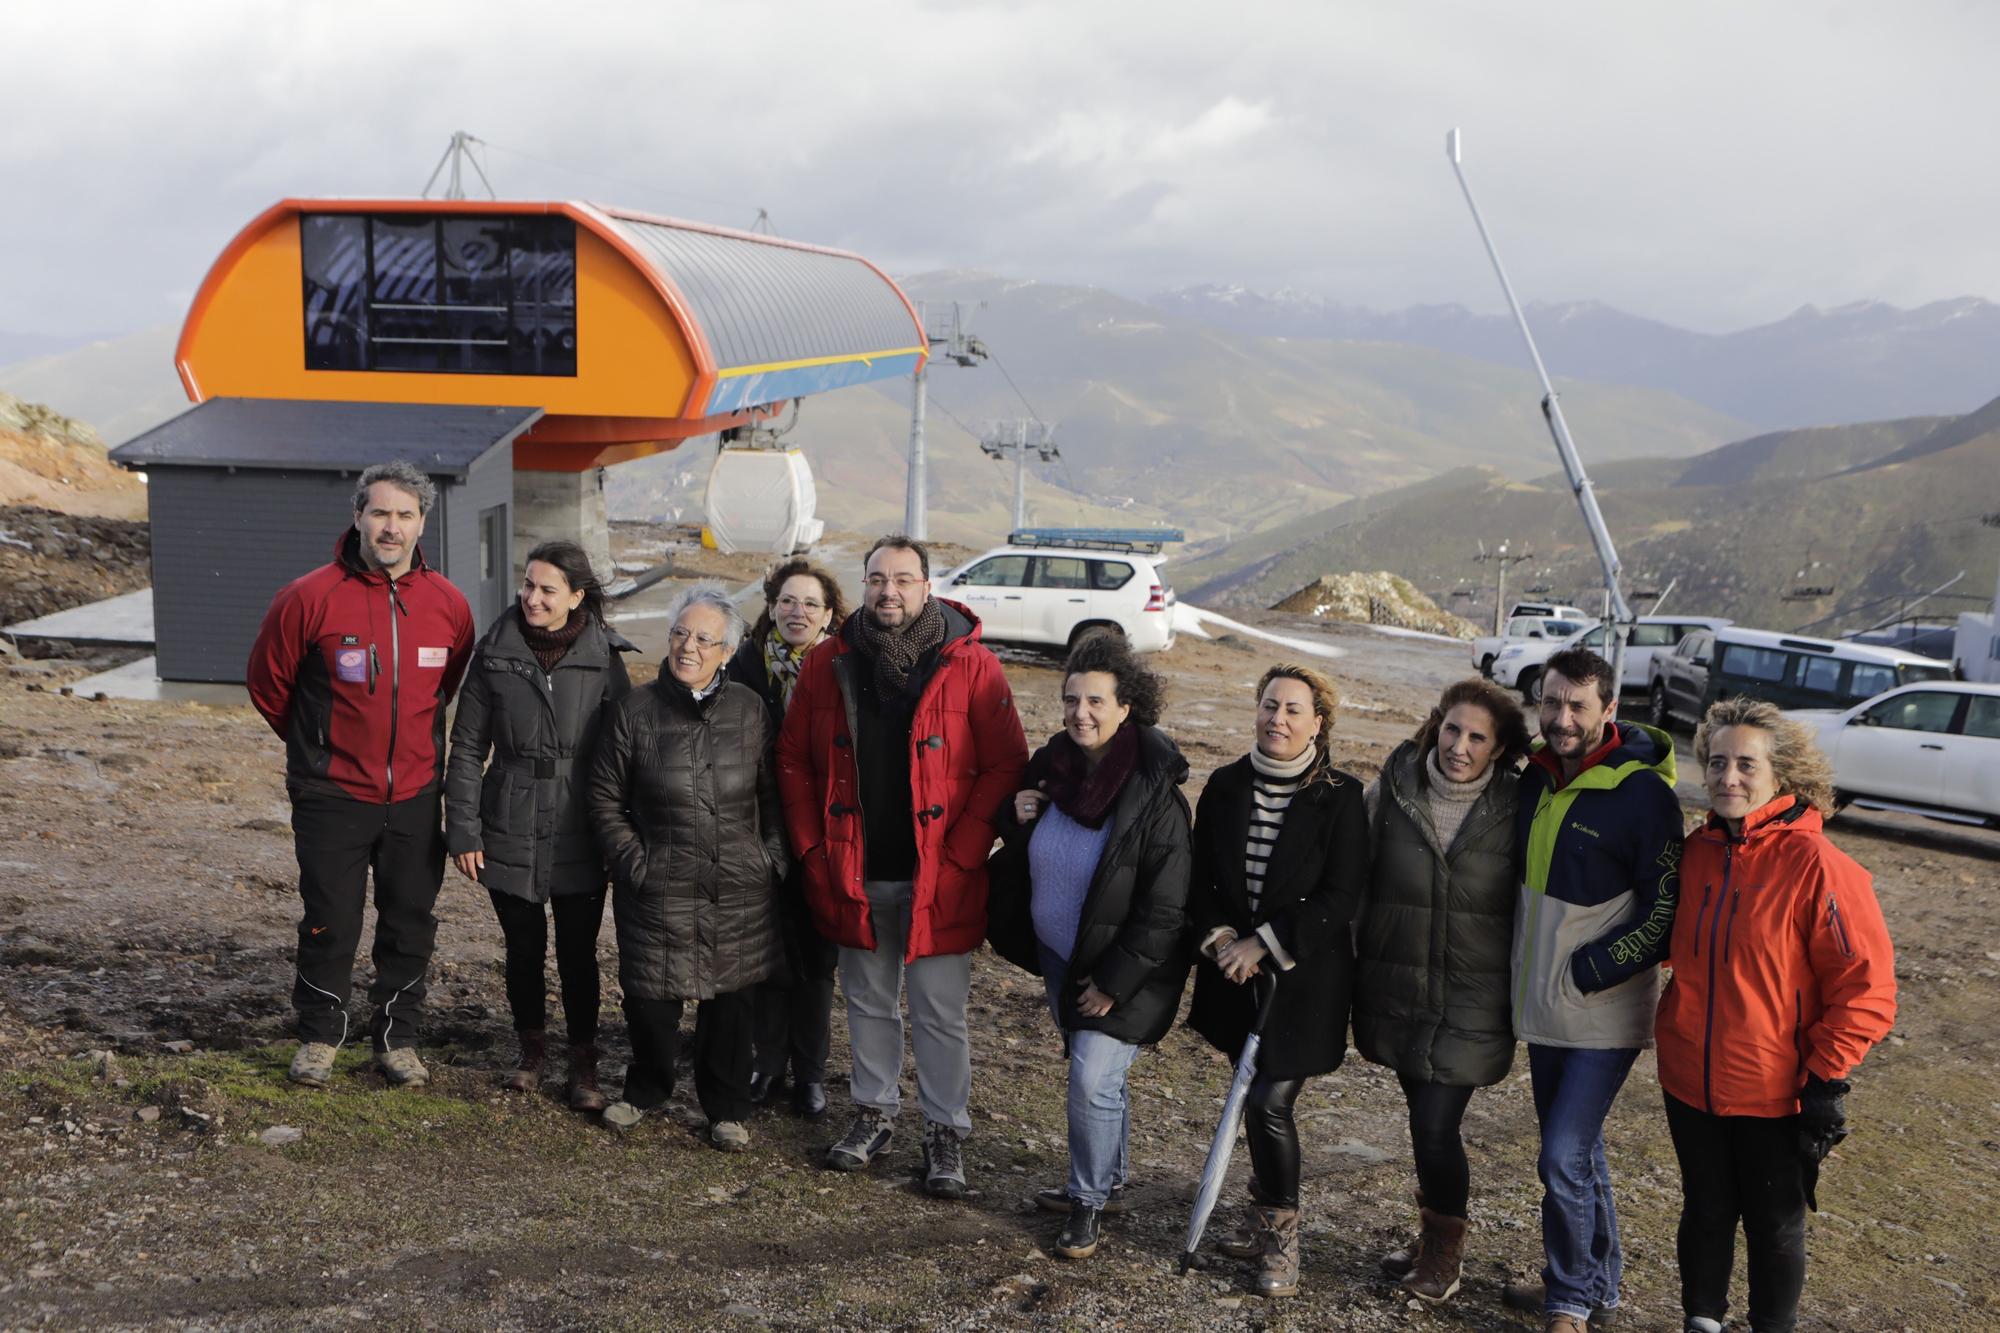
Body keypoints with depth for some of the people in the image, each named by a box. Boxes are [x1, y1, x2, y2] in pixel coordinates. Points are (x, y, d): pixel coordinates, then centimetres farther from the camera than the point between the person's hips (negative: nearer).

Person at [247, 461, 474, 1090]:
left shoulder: (448, 604, -1)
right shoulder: (310, 597, -11)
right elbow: (267, 682, 4)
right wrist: (316, 748, 13)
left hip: (416, 797, 3)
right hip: (333, 796, -3)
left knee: (411, 925, 10)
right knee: (331, 924, 5)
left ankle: (397, 1039, 26)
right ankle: (319, 1038, 25)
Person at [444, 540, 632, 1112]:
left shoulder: (604, 658, -4)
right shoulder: (495, 653, -2)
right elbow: (467, 747, 2)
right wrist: (462, 829, -2)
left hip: (580, 837, -1)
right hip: (510, 833, 1)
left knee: (578, 953, 6)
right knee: (524, 949, 13)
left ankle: (583, 1064, 21)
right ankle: (531, 1048, 34)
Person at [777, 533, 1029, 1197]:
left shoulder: (971, 666, -8)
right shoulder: (828, 663, 2)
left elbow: (1006, 766, -9)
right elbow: (794, 760, 8)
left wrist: (961, 855, -13)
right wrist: (813, 849, 0)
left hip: (938, 880, -3)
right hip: (854, 875, 3)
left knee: (940, 1013, 5)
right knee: (868, 1002, 18)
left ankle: (945, 1131, 20)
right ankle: (874, 1111, 35)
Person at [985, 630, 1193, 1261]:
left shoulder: (1153, 794, -22)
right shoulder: (1051, 766, -3)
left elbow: (1165, 909, -19)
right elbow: (1024, 858, 14)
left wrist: (1114, 982, -17)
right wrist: (1017, 820, -10)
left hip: (1121, 969, -6)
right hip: (1059, 957, 6)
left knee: (1091, 1079, -9)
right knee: (1097, 1075, 19)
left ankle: (1089, 1201, 12)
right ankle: (1108, 1181, 37)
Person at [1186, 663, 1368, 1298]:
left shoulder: (1340, 797, -11)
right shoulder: (1225, 787, 1)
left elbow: (1341, 897, -14)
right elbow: (1202, 878, 6)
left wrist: (1264, 943, -17)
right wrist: (1221, 938, -11)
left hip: (1304, 976, -4)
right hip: (1236, 969, 4)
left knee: (1272, 1103, -8)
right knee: (1253, 1097, 14)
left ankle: (1282, 1235, 12)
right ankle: (1266, 1210, 35)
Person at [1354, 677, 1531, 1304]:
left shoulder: (1515, 806, -8)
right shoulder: (1394, 787, -5)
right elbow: (1358, 876, 3)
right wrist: (1360, 966, 3)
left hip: (1472, 999, -2)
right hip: (1398, 988, 3)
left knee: (1435, 1127, -6)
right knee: (1426, 1117, 15)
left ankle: (1445, 1250, 20)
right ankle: (1434, 1235, 37)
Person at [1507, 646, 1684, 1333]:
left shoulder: (1643, 792, -18)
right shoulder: (1538, 775, 4)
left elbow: (1665, 913, -17)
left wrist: (1584, 971, -17)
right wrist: (1524, 968, 11)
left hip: (1604, 1013, -7)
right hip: (1542, 1007, 7)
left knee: (1564, 1159, -8)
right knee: (1579, 1150, 20)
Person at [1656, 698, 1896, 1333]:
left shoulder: (1815, 864, -18)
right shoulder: (1697, 850, -2)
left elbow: (1867, 987, -15)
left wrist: (1826, 1080, -14)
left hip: (1774, 1092, -4)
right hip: (1690, 1082, 4)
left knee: (1774, 1225, 13)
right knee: (1705, 1211, 19)